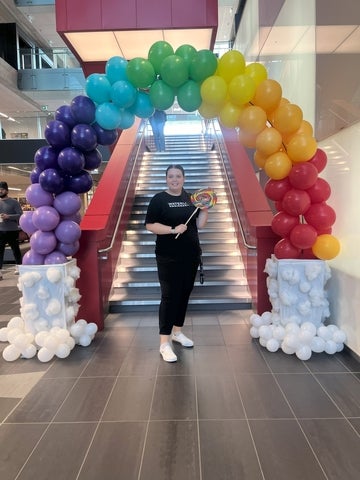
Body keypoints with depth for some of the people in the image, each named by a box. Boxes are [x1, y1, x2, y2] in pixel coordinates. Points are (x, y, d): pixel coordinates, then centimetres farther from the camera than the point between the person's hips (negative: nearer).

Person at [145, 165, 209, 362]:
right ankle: (164, 343, 5)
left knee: (184, 294, 13)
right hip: (168, 258, -5)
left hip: (191, 256, 5)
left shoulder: (191, 198, 8)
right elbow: (150, 225, -12)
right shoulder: (159, 199, -5)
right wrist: (173, 229, -22)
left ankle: (177, 332, 31)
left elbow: (199, 224, 7)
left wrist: (204, 208, -9)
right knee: (169, 297, -4)